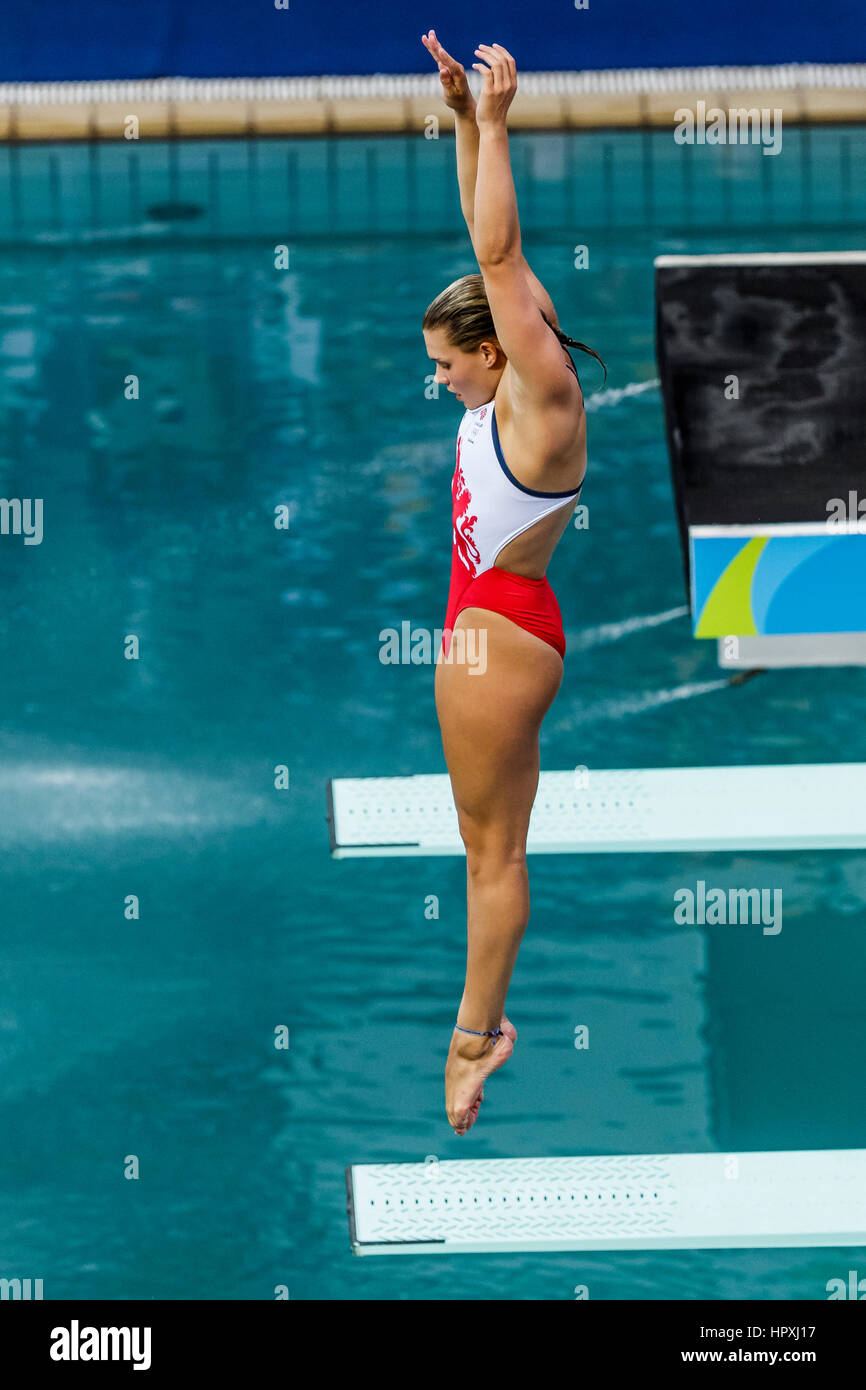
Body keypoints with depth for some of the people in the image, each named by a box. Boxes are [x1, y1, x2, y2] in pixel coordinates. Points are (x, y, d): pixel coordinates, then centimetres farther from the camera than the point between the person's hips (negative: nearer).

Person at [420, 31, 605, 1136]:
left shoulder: (543, 396, -19)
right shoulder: (511, 389, 4)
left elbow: (498, 254, -26)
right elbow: (493, 246, 8)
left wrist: (494, 122, -25)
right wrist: (466, 119, 3)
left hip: (499, 634, -10)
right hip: (484, 624, 10)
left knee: (494, 847, 1)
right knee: (485, 840, 15)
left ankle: (477, 1034, 10)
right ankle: (485, 1018, 22)